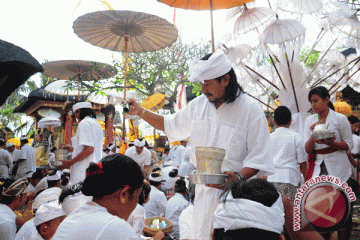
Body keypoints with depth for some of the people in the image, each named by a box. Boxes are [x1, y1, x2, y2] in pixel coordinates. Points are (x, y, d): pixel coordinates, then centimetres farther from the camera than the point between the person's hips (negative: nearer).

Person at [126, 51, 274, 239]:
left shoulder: (250, 109, -9)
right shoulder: (199, 105, 7)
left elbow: (258, 157, -10)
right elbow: (170, 124, 22)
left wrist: (238, 177, -26)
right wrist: (140, 112, 12)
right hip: (205, 188, 5)